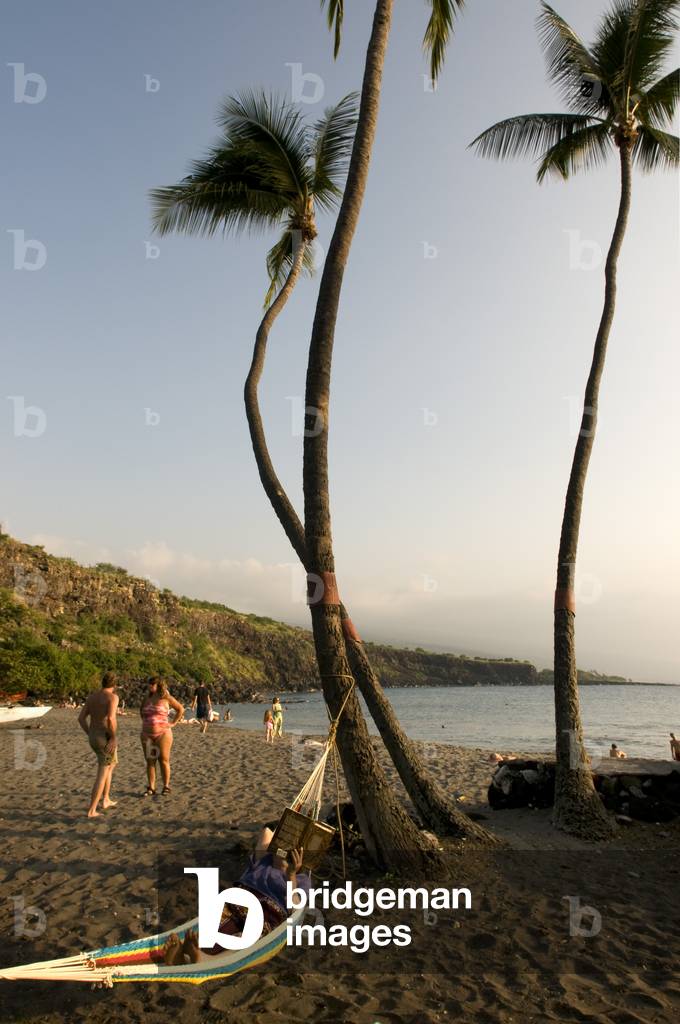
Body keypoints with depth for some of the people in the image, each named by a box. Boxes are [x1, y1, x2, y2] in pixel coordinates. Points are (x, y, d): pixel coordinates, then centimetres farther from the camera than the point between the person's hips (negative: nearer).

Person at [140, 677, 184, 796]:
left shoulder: (166, 698, -4)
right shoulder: (147, 698, 9)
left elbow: (181, 709, 3)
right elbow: (141, 710, 30)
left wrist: (173, 723, -2)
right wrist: (145, 722, 16)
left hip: (162, 734, -4)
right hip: (147, 735, 4)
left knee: (164, 760, 0)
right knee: (150, 761, 5)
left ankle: (166, 787, 10)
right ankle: (151, 788, 12)